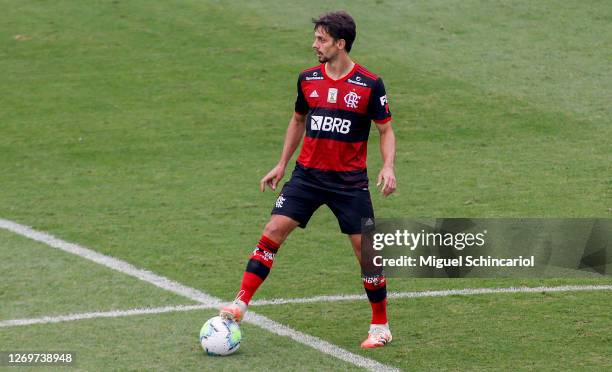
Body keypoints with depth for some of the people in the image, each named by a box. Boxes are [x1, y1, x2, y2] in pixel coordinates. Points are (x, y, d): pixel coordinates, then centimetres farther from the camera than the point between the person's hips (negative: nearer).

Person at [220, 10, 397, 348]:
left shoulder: (370, 85, -8)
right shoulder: (308, 79, 3)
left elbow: (386, 130, -1)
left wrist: (388, 167, -17)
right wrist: (282, 164, 18)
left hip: (349, 181, -3)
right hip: (307, 174, 3)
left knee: (365, 250, -1)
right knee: (272, 232, -11)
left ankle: (380, 327, 14)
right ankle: (240, 304, -9)